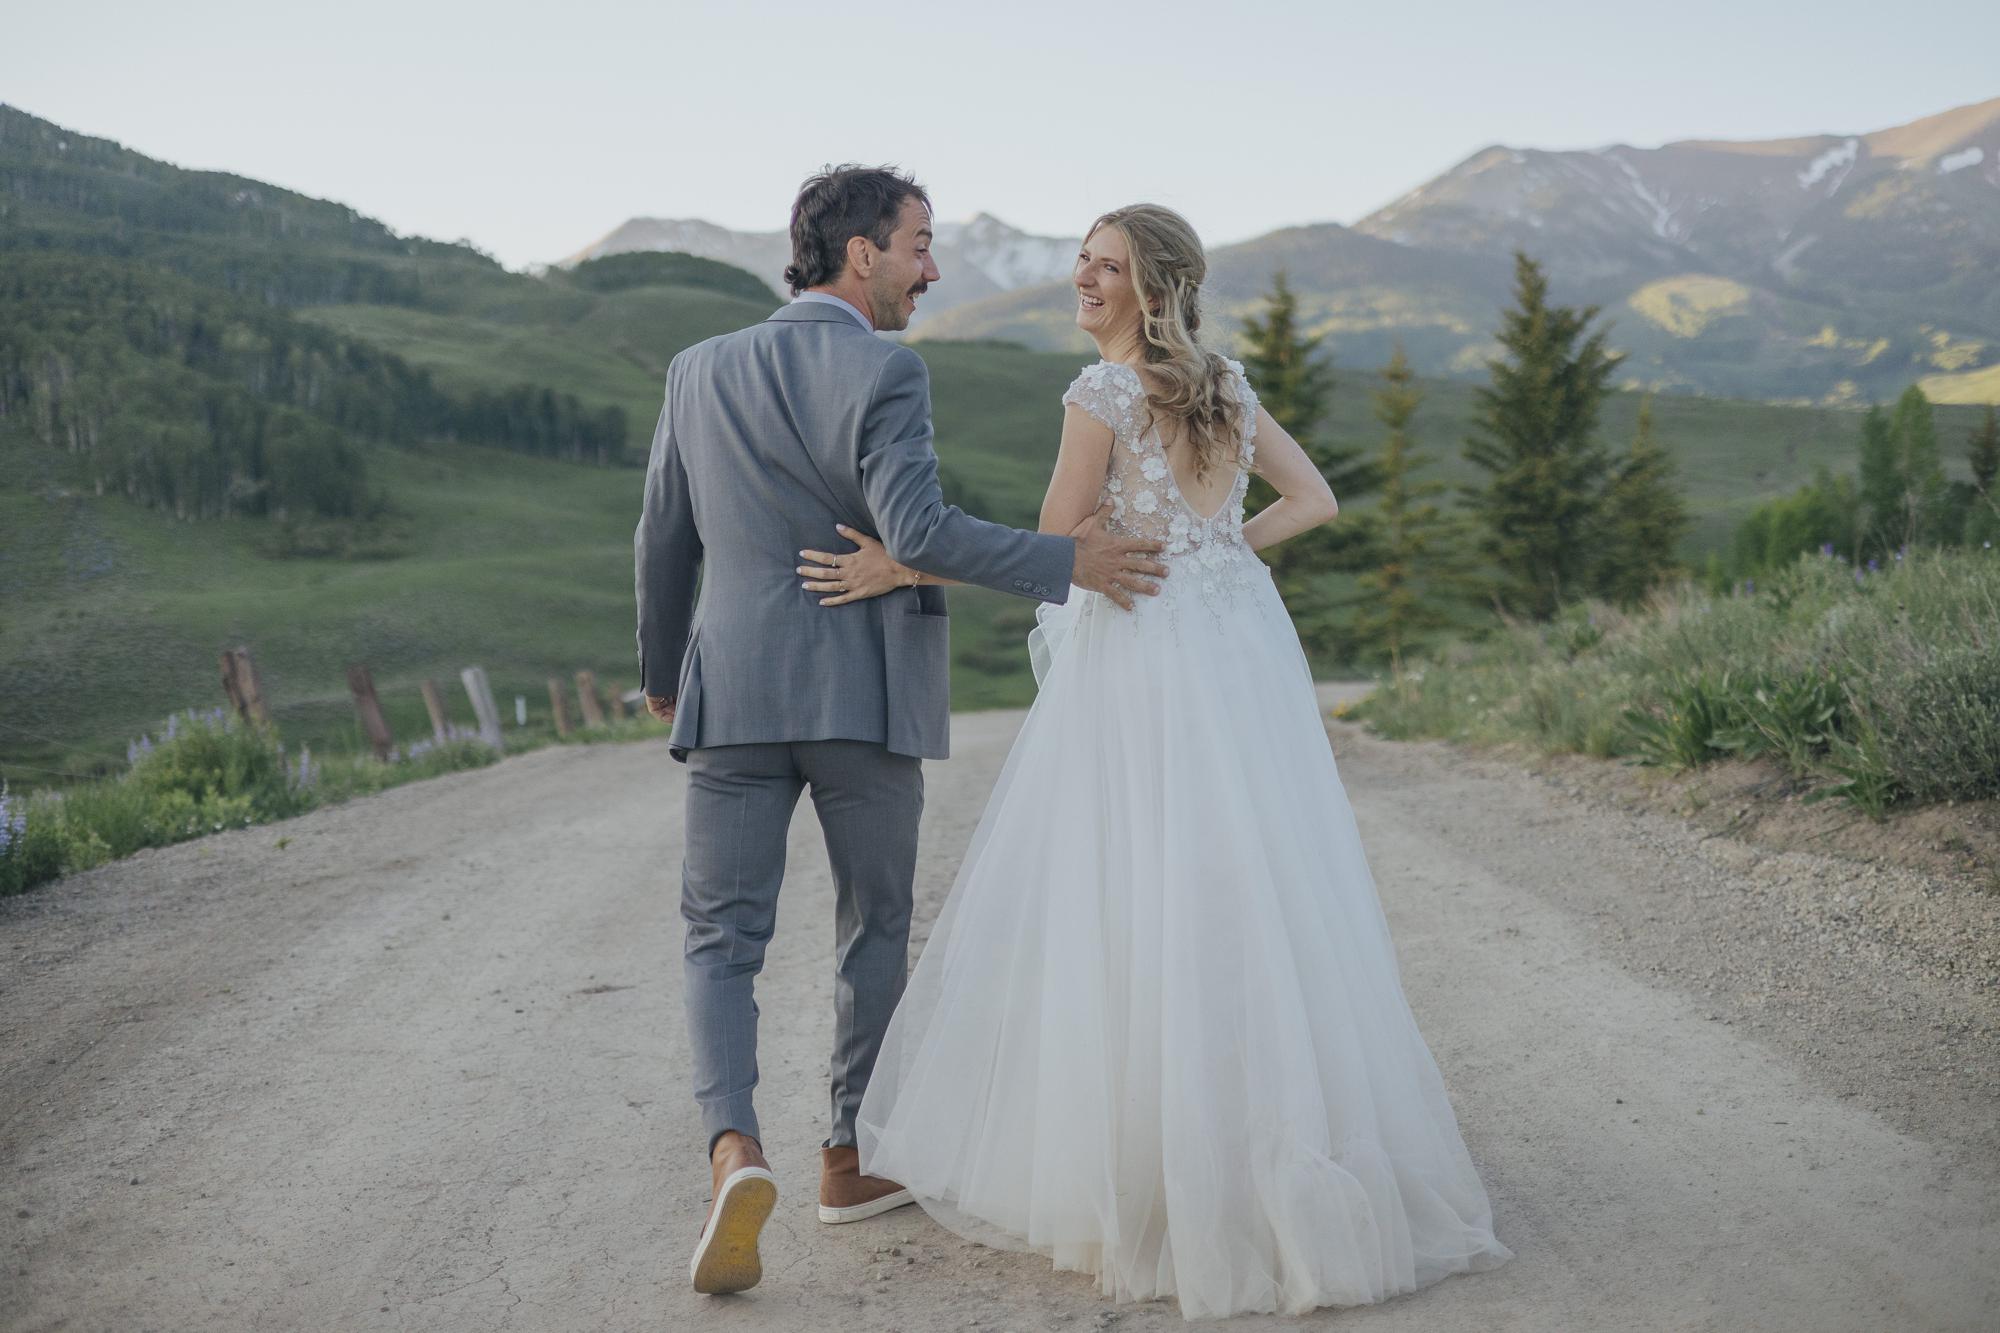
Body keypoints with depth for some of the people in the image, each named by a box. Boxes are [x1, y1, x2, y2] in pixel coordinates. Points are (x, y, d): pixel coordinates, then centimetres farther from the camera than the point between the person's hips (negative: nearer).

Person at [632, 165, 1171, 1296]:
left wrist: (662, 672, 24)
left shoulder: (701, 370, 7)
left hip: (734, 693, 3)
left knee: (722, 939, 8)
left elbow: (664, 543, 11)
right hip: (866, 697, -3)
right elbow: (917, 529, -22)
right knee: (876, 930, 15)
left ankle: (736, 1149, -13)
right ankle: (853, 1158, 26)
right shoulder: (885, 372, -9)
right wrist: (1065, 563, -17)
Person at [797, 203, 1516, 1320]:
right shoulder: (1228, 385, 12)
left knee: (1132, 907, 1)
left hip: (1141, 662, -7)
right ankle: (1284, 1158, 19)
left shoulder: (1104, 394, -8)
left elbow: (1053, 551, -8)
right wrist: (1208, 553, 13)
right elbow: (1315, 501, 15)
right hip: (1239, 652, 7)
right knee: (1248, 900, 11)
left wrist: (901, 572, -7)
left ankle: (1144, 1177, 9)